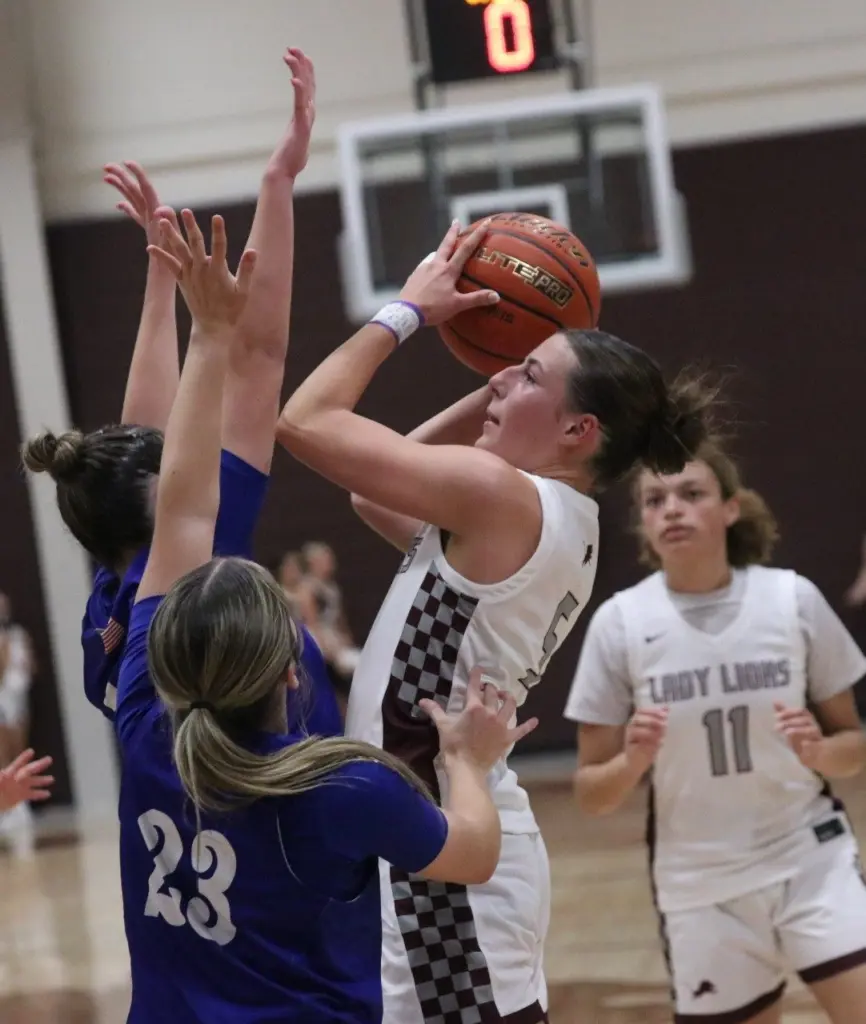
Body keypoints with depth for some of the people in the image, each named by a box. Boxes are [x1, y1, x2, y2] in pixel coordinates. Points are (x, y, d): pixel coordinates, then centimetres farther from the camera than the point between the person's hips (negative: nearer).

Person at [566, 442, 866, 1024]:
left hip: (812, 861, 0)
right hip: (702, 887, 0)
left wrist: (819, 751, -16)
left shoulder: (793, 599, -5)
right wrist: (633, 761, -21)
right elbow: (592, 794, -1)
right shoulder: (620, 622, -6)